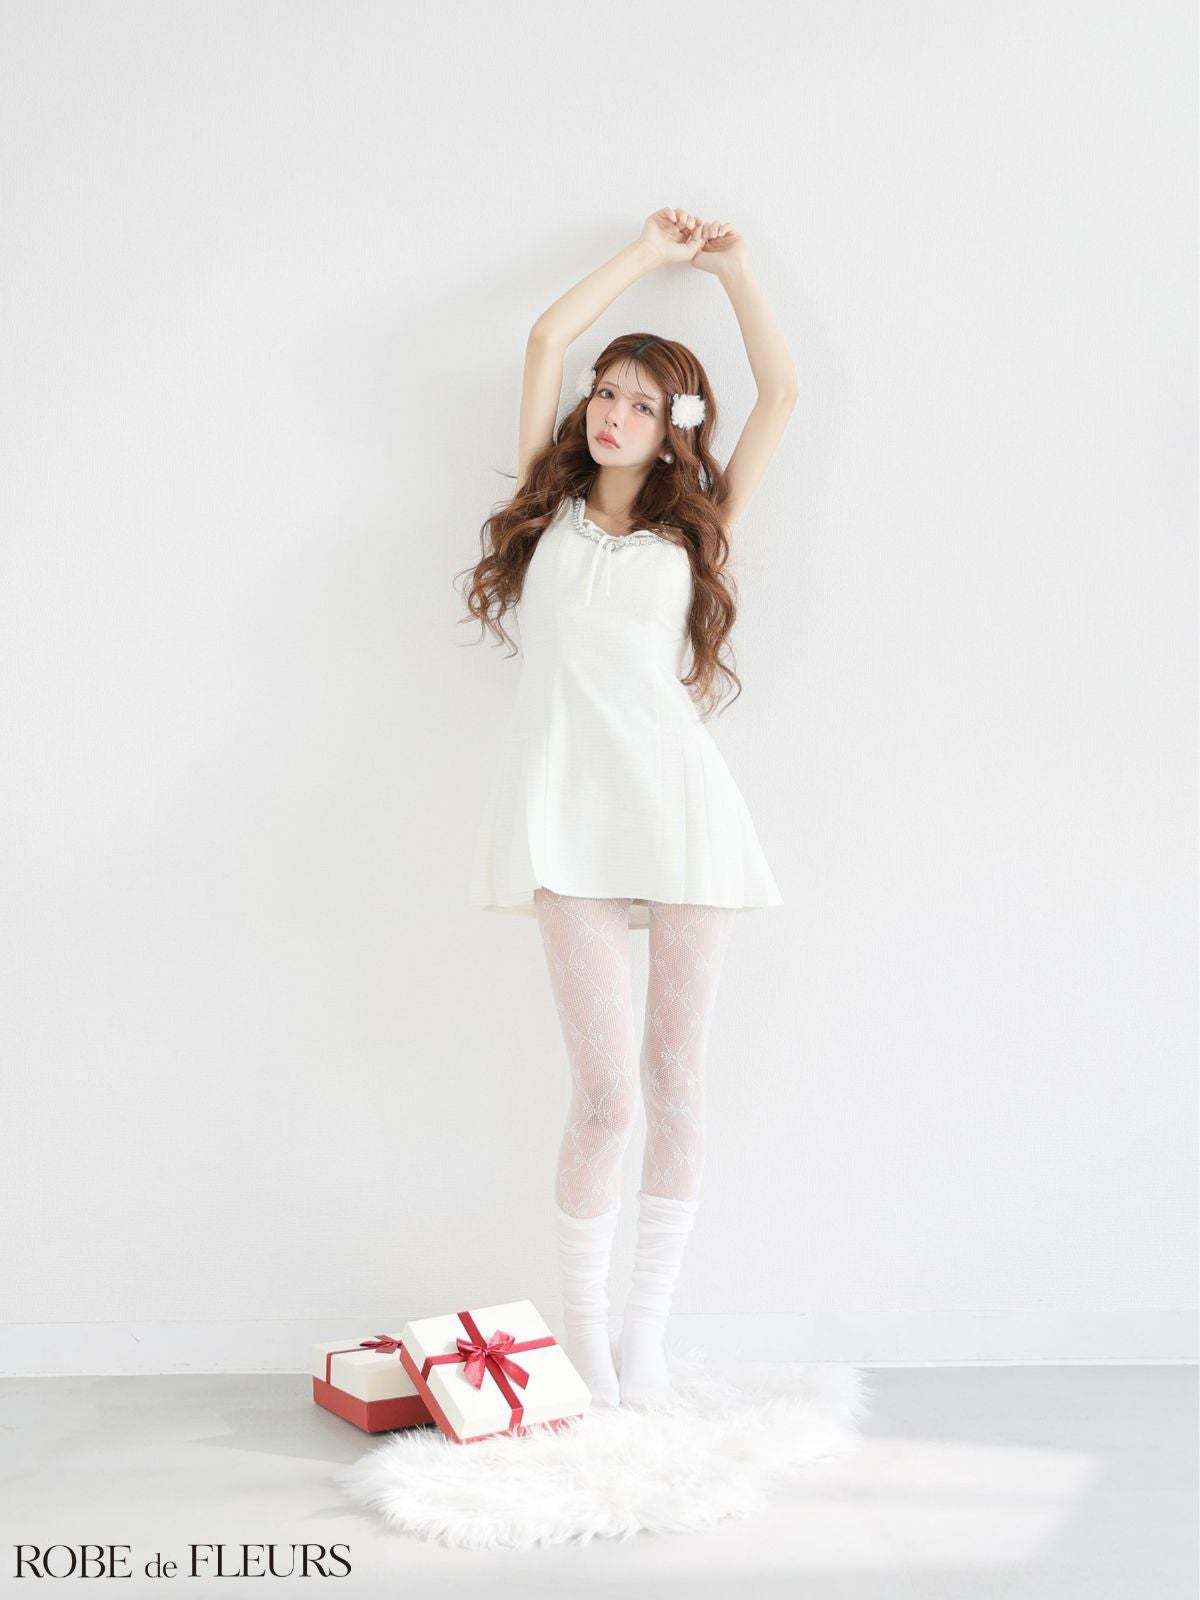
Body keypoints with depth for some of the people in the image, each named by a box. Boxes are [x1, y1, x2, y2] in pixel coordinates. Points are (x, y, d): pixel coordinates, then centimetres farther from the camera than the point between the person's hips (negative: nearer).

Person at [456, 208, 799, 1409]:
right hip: (572, 810, -1)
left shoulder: (693, 528, 18)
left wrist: (730, 264, 27)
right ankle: (581, 1334, 5)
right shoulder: (550, 507, 19)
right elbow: (547, 337, 18)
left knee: (675, 1079, 2)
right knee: (604, 1091, -9)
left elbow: (782, 388, 18)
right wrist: (649, 251, 27)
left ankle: (646, 1335, 11)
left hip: (680, 800, 1)